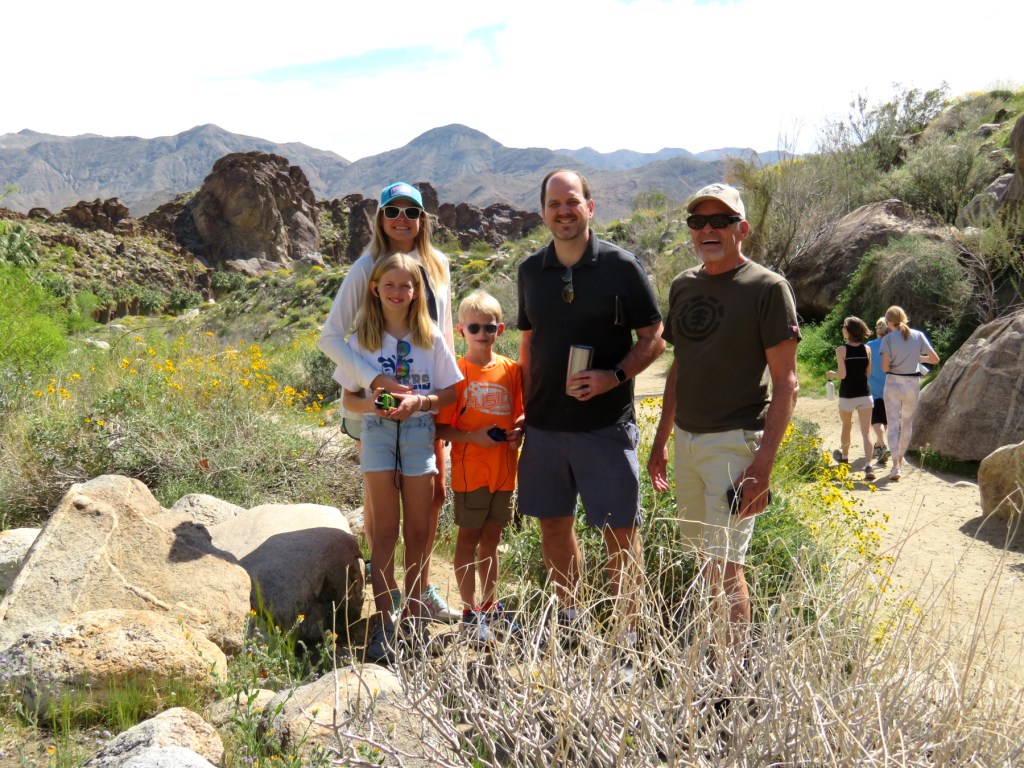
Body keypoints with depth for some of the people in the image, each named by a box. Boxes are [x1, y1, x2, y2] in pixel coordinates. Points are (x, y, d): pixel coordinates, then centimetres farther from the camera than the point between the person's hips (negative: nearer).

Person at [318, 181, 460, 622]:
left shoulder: (437, 264, 2)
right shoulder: (367, 267, -13)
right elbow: (330, 338, -20)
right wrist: (374, 379, -32)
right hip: (374, 396, -4)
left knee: (434, 491, 8)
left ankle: (422, 586, 26)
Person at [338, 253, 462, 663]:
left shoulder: (431, 338, 3)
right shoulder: (362, 340, 4)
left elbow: (449, 392, 4)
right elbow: (349, 399, 6)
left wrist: (418, 401, -14)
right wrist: (373, 404, -15)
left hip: (419, 432, 0)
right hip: (378, 432, 0)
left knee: (418, 530, 6)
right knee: (385, 530, 0)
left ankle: (414, 611, 21)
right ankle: (383, 623, 5)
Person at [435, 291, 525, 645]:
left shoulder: (512, 370, 4)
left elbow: (521, 415, 14)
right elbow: (442, 428, -6)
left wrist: (518, 431, -7)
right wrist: (474, 437, -20)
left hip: (504, 470, 4)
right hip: (470, 469, -4)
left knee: (491, 538, 15)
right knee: (468, 538, 5)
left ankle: (491, 607, 28)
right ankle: (470, 612, 15)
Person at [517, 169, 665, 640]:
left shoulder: (620, 265, -5)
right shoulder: (531, 270, 8)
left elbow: (654, 339, -3)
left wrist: (613, 377, -19)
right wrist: (523, 407, 8)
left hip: (606, 423, -4)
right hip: (544, 423, 4)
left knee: (619, 530, 1)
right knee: (553, 522, 12)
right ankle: (567, 619, 30)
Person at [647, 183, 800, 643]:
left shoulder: (767, 288, -8)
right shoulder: (683, 286, 12)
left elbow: (786, 383, -11)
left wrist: (762, 466, -19)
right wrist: (660, 441, 20)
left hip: (735, 441, -6)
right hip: (686, 439, 6)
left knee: (724, 566, -7)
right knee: (702, 559, 14)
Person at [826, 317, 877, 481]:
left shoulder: (841, 349, -11)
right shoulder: (867, 349, 0)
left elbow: (842, 374, -15)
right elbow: (868, 372, 7)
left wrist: (831, 374, 4)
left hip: (847, 395, -2)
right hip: (864, 394, 2)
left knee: (846, 427, 21)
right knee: (866, 432, -3)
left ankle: (844, 456, 41)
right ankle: (868, 466, -16)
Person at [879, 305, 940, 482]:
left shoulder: (888, 338, -8)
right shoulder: (918, 335, 0)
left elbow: (884, 367, -14)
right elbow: (935, 359, 1)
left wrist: (894, 365, 7)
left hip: (893, 383, -3)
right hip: (913, 384, 3)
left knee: (893, 424, 0)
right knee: (907, 423, 20)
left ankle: (896, 465, -12)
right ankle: (900, 458, 35)